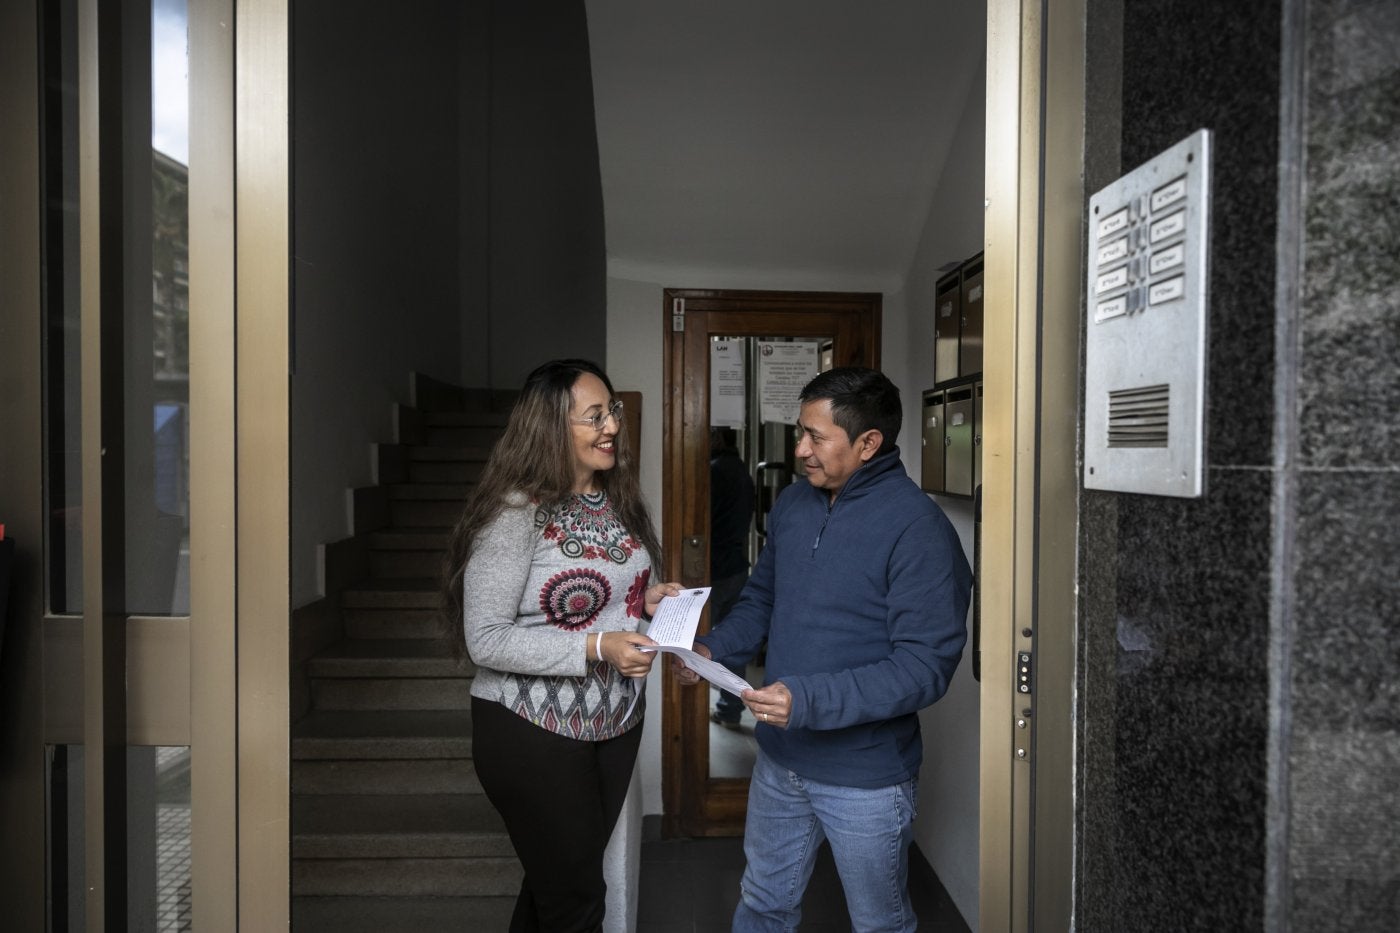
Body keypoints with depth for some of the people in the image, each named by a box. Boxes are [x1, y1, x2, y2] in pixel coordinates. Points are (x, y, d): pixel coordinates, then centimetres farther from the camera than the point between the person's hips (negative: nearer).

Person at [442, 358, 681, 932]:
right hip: (535, 731, -7)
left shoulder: (617, 499, 2)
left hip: (616, 721, 7)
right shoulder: (517, 512, -21)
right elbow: (484, 639, -22)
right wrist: (596, 649, -29)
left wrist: (647, 598, -6)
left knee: (560, 878, 23)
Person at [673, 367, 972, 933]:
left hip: (865, 779, -6)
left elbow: (926, 665, -25)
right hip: (780, 760, 6)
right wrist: (713, 649, -6)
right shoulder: (792, 504, 0)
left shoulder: (917, 529, -22)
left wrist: (809, 701, -32)